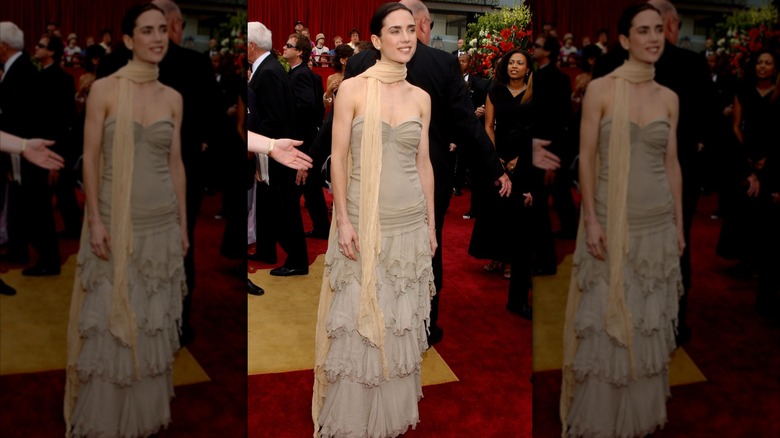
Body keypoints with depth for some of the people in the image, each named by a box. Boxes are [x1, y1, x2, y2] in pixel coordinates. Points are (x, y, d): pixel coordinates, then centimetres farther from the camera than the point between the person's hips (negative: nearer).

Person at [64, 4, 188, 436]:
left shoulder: (172, 98, 5)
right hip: (116, 223, -3)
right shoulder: (104, 89, -6)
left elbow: (176, 163, 9)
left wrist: (183, 223, 9)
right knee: (110, 319, 3)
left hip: (161, 224, 4)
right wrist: (95, 220, -13)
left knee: (153, 319, 12)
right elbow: (90, 158, -7)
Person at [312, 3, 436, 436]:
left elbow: (423, 162, 10)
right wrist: (343, 220, -12)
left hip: (409, 223, 4)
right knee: (358, 318, 3)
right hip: (363, 222, -3)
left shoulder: (421, 97, 6)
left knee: (401, 318, 13)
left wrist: (431, 222, 10)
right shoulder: (352, 89, -6)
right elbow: (338, 157, -7)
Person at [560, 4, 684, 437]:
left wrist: (679, 223, 9)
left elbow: (672, 164, 10)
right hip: (612, 223, -4)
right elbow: (586, 158, -7)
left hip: (657, 224, 4)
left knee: (649, 320, 12)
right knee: (606, 320, 2)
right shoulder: (600, 90, -6)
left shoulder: (669, 98, 6)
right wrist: (591, 220, -13)